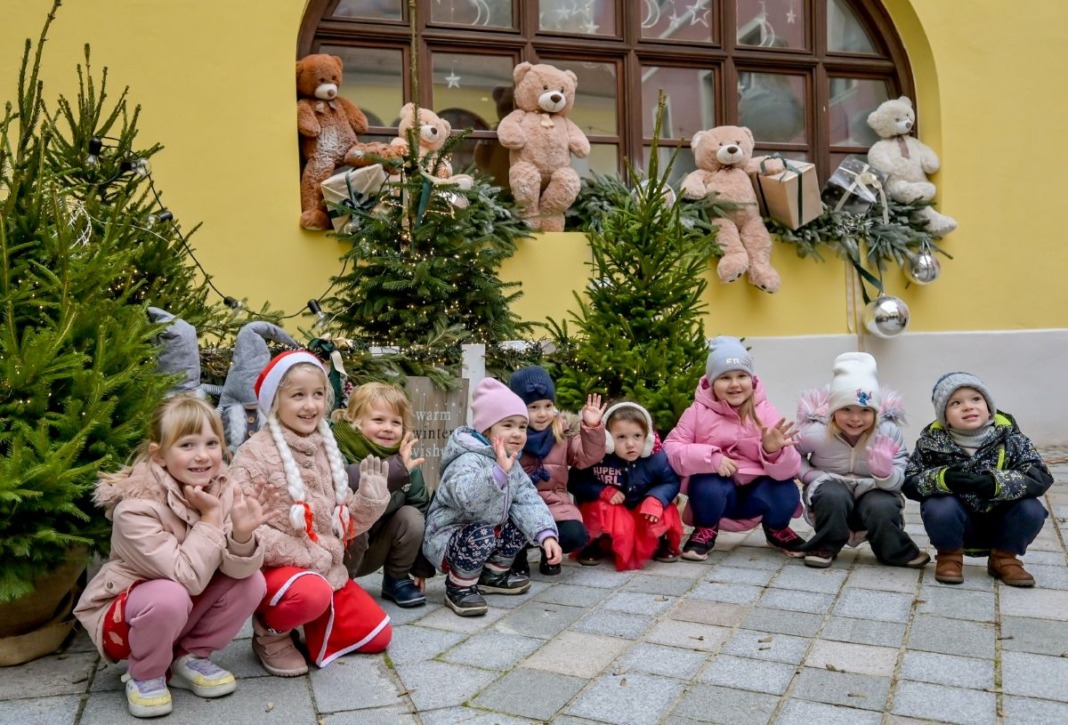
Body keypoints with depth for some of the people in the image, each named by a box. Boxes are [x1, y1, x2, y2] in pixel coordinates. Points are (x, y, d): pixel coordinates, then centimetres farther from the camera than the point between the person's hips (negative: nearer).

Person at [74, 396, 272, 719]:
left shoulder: (221, 490, -12)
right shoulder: (135, 509, -27)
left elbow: (238, 569, -20)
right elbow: (189, 578, -32)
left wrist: (242, 534, -40)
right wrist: (210, 517, -30)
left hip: (184, 611, 5)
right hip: (120, 616, -5)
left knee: (251, 582, -18)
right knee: (170, 596, -36)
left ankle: (189, 657, 3)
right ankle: (144, 674, -5)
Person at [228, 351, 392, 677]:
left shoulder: (326, 451, 6)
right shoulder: (254, 454, -13)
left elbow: (345, 523, 7)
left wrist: (371, 495, -12)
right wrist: (302, 556, -22)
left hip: (327, 569, 6)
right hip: (273, 568, -6)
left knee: (378, 635, 4)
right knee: (313, 593, -37)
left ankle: (307, 616, 22)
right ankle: (270, 631, -4)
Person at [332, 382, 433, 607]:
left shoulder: (407, 462, -7)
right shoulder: (341, 453, -23)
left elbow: (421, 509, 0)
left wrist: (422, 567, 1)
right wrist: (393, 468, -51)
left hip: (377, 549, 5)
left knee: (411, 516, -17)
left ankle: (396, 580, 6)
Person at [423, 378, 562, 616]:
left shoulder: (512, 466, 4)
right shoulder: (468, 461, -25)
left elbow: (528, 501, -7)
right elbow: (467, 498, -45)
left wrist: (546, 534, -22)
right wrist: (499, 471, -55)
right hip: (446, 538, -9)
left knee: (522, 525, 3)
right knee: (482, 536, -34)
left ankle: (493, 575, 21)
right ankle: (459, 588, -9)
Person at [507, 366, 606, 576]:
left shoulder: (564, 431, 5)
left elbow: (588, 457, -2)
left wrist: (592, 428, -16)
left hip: (554, 502, 2)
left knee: (574, 535, -24)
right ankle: (518, 553, 9)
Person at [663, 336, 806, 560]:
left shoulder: (765, 412, -7)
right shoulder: (698, 411, -8)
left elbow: (790, 469, -14)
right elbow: (671, 449, -15)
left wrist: (774, 450, -37)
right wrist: (710, 457, -28)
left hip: (756, 495, 2)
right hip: (717, 493, -2)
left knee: (787, 491, -27)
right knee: (706, 485, -34)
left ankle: (777, 530, 11)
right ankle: (705, 531, 1)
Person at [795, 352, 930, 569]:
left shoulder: (888, 432, -18)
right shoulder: (816, 431, -21)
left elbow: (899, 481, -17)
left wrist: (886, 473, -40)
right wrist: (807, 473, -19)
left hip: (873, 492, 1)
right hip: (831, 487, -1)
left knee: (882, 507, -32)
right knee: (834, 497, -35)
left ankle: (897, 552, 0)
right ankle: (824, 547, -9)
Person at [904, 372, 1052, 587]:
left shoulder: (1008, 436, -11)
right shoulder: (933, 441, -11)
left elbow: (1041, 477, -19)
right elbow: (908, 482, -14)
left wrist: (996, 483, -37)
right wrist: (942, 479, -34)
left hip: (998, 525, 1)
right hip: (956, 525, -1)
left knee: (1031, 509, -24)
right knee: (939, 507, -30)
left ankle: (1003, 559, 4)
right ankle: (950, 557, 1)